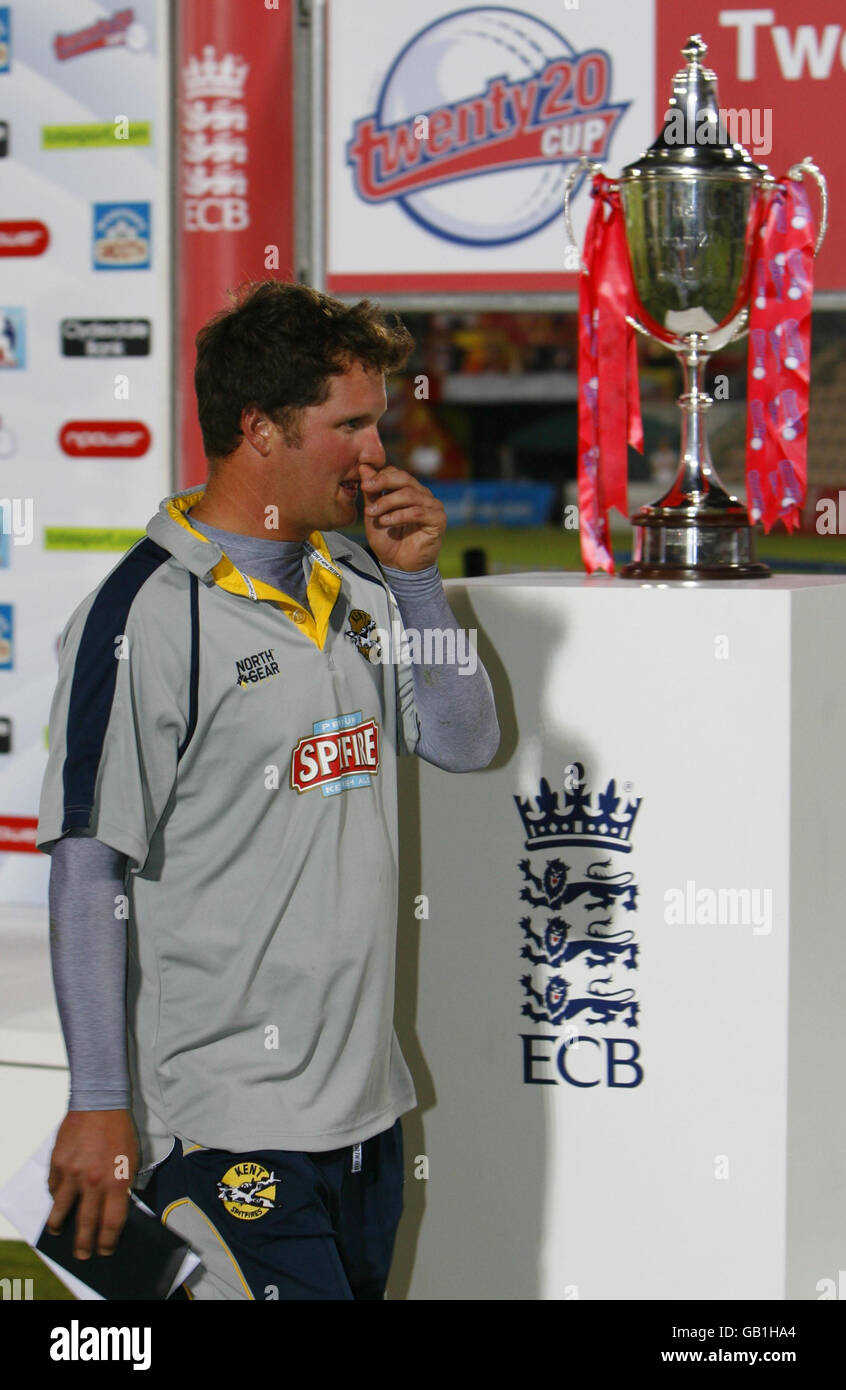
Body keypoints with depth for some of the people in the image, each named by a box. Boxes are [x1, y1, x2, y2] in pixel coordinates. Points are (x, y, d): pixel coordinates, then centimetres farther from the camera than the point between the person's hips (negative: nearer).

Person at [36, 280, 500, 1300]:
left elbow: (467, 743, 14)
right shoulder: (145, 615, -13)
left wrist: (414, 578, 0)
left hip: (365, 1103, 7)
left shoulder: (357, 582, 9)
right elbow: (87, 872, -13)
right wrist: (99, 1105, -16)